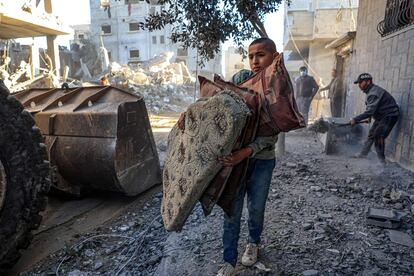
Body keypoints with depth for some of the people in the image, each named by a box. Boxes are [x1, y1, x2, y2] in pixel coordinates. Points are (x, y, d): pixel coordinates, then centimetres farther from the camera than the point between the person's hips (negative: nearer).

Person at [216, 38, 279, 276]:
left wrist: (247, 152, -33)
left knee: (256, 207, 16)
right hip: (235, 154, 1)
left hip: (262, 160, -1)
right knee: (232, 210, 7)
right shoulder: (241, 79, -3)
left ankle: (254, 243, 46)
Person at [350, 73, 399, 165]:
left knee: (378, 137, -15)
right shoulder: (371, 91, 6)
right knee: (371, 134, 12)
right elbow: (371, 109, 12)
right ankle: (363, 154, 22)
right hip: (381, 116, 10)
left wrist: (355, 119, -31)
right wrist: (369, 117, 1)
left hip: (390, 116, -10)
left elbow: (370, 111, -32)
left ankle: (382, 161, -5)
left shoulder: (374, 93, -27)